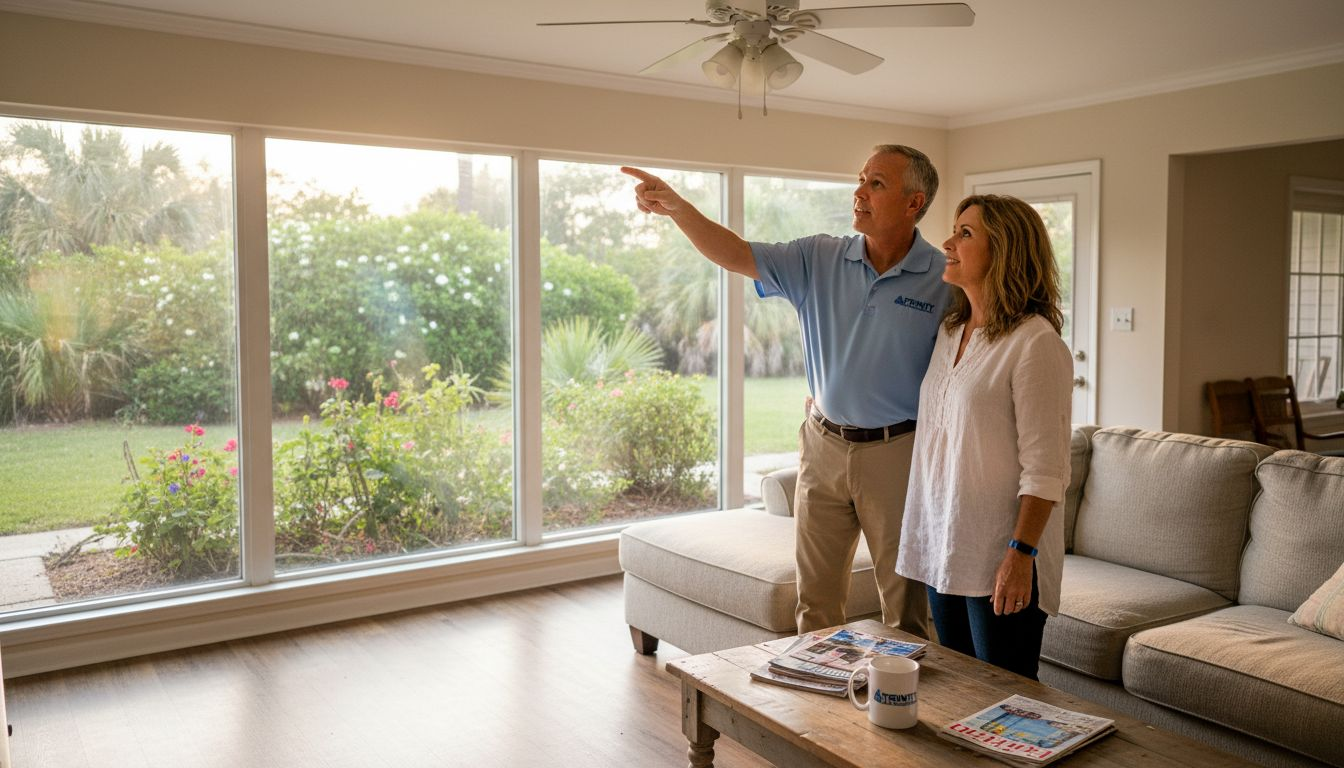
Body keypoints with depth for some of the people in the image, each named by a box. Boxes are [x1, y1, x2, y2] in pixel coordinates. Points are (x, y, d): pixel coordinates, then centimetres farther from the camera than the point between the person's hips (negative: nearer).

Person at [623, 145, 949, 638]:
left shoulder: (945, 279, -8)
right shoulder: (819, 260, 1)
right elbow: (736, 256, -6)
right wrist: (676, 207, -19)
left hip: (898, 452, -3)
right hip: (824, 445, 4)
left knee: (906, 604, 9)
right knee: (815, 598, 15)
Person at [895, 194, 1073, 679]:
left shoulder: (1036, 343, -15)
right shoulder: (950, 333, 10)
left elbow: (1045, 468, -17)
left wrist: (1021, 552, -20)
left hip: (999, 553, -8)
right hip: (941, 546, 8)